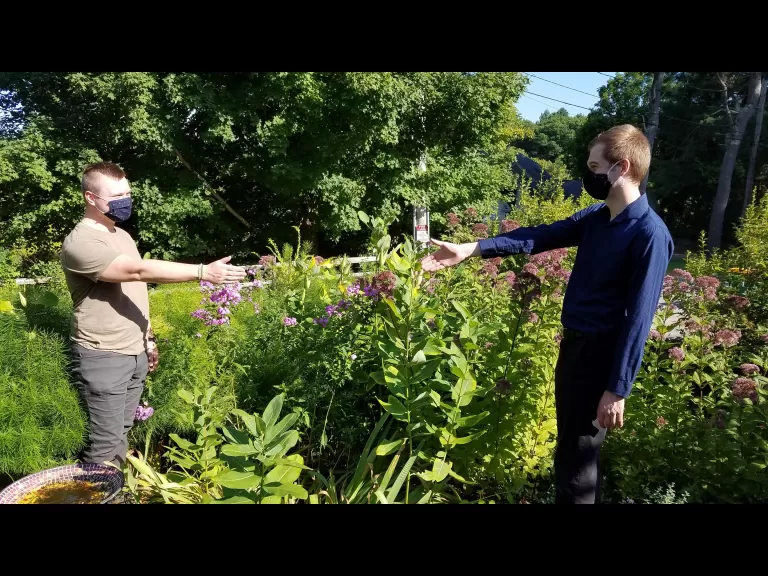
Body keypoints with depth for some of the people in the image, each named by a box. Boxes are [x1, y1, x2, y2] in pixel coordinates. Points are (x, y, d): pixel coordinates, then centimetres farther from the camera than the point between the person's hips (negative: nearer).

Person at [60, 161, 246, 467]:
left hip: (135, 353, 8)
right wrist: (204, 272, -34)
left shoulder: (122, 236, 12)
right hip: (103, 358, -8)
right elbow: (140, 270, -30)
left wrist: (148, 339, 19)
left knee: (122, 434, 16)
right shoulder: (80, 242, -17)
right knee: (106, 441, -1)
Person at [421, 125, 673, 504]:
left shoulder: (649, 234, -18)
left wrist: (618, 388, -18)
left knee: (576, 459, 4)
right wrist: (471, 249, -2)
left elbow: (638, 319, -19)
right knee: (570, 445, 22)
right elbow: (539, 237, 5)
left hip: (602, 355, -8)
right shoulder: (595, 218, 6)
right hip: (573, 343, 8)